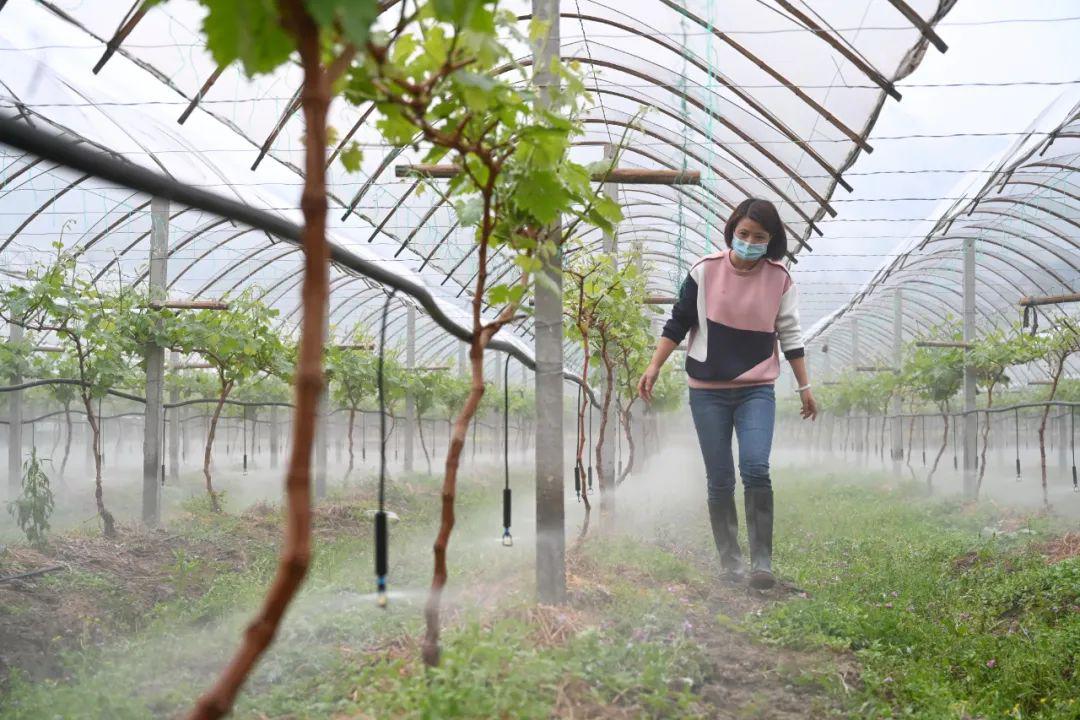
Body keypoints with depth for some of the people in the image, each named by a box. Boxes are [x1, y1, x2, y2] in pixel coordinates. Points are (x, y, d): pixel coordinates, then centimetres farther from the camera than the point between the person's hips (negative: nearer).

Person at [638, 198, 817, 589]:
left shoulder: (779, 278, 1)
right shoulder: (705, 271, -3)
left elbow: (790, 336, 8)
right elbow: (677, 324, 3)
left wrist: (805, 387, 10)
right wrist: (654, 368, -2)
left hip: (757, 390, 0)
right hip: (708, 392, 0)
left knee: (756, 468, -18)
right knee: (720, 481, 2)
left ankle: (761, 561, -11)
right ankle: (729, 560, 15)